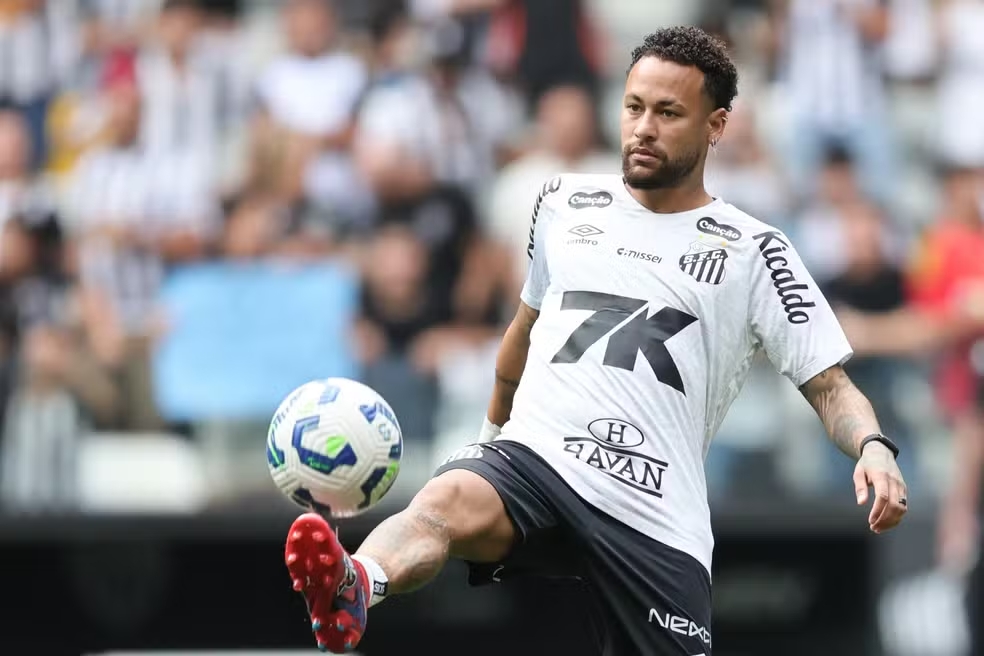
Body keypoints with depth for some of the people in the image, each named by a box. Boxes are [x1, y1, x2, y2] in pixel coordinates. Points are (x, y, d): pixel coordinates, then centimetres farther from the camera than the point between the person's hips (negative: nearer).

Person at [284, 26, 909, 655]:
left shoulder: (752, 251, 8)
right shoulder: (566, 203, 18)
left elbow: (829, 384, 5)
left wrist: (874, 446, -15)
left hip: (654, 517, 0)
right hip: (532, 456, 1)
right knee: (447, 499, -33)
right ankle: (353, 591, -64)